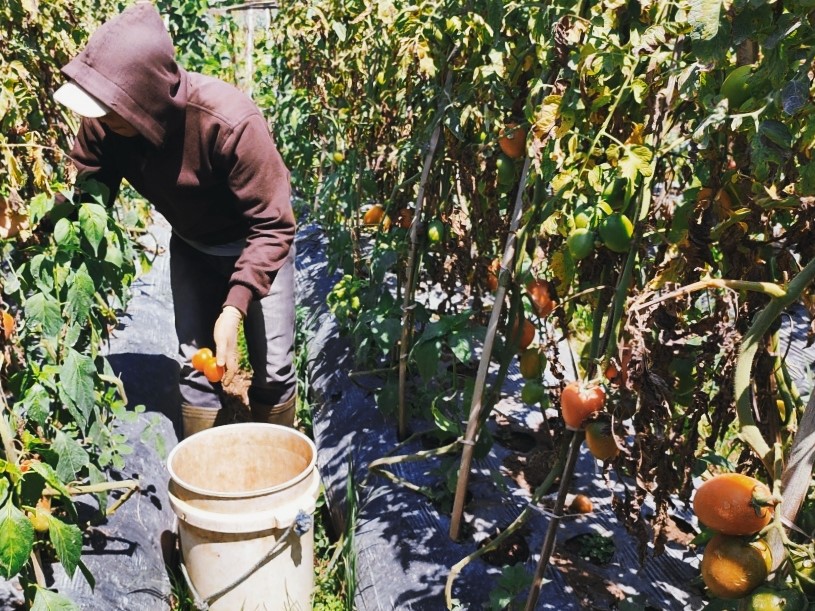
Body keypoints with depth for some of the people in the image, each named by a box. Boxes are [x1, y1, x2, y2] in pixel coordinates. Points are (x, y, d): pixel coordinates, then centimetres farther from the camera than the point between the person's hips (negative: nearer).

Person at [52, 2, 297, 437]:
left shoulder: (231, 123, -38)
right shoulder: (103, 121, -24)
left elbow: (272, 226, -33)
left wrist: (235, 307, -41)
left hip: (255, 243, -4)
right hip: (190, 247, 4)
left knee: (273, 368, 2)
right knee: (195, 364, 7)